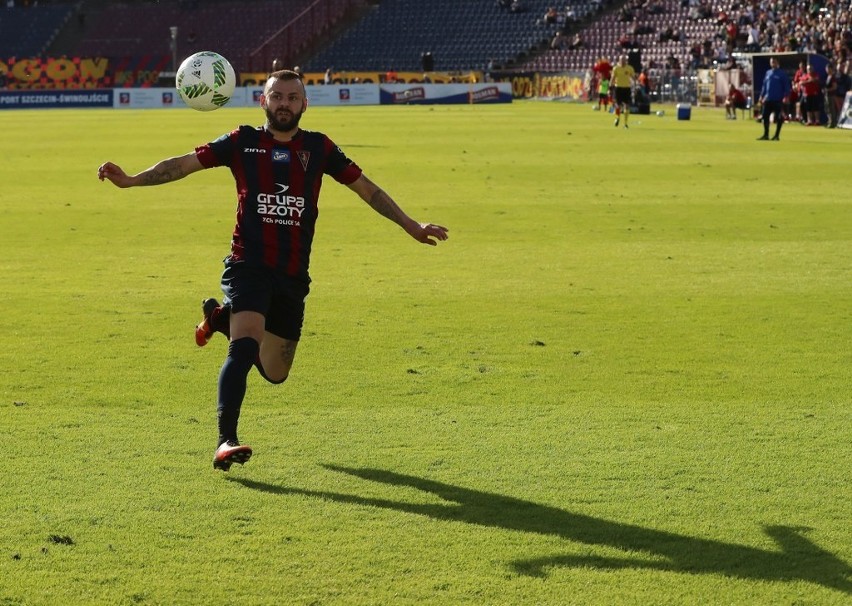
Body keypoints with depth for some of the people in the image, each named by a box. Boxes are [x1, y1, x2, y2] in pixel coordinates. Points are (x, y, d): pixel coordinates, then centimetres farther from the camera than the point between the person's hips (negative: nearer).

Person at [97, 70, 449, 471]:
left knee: (275, 373, 11)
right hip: (248, 267, -4)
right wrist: (130, 181, -11)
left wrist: (410, 226, 13)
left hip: (293, 275, 4)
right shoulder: (242, 143, 2)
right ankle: (225, 442, -24)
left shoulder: (318, 148, 7)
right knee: (245, 347, -26)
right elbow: (184, 163, 1)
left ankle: (222, 318, 38)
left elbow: (366, 188, 14)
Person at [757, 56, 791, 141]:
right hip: (768, 99, 5)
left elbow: (787, 86, -6)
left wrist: (785, 96, -15)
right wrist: (762, 96, 12)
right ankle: (766, 135, 10)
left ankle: (777, 135, 5)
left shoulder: (782, 73, -2)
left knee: (779, 118, -2)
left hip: (778, 100, -5)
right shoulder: (768, 73, 14)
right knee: (765, 116, 3)